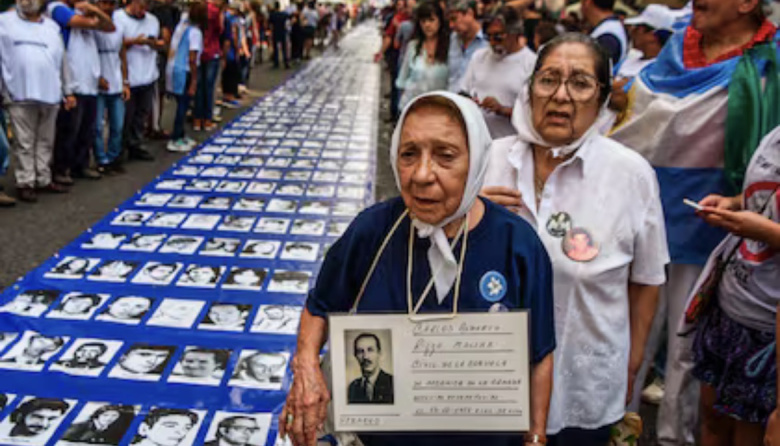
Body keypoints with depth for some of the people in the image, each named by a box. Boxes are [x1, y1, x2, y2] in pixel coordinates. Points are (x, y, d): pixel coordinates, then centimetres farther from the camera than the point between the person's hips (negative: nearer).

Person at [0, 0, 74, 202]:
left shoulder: (52, 26, 16)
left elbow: (63, 61, 17)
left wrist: (68, 91, 15)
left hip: (50, 95, 4)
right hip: (20, 95, -4)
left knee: (46, 141, 11)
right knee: (24, 143, -1)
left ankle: (44, 180, 20)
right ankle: (25, 183, 6)